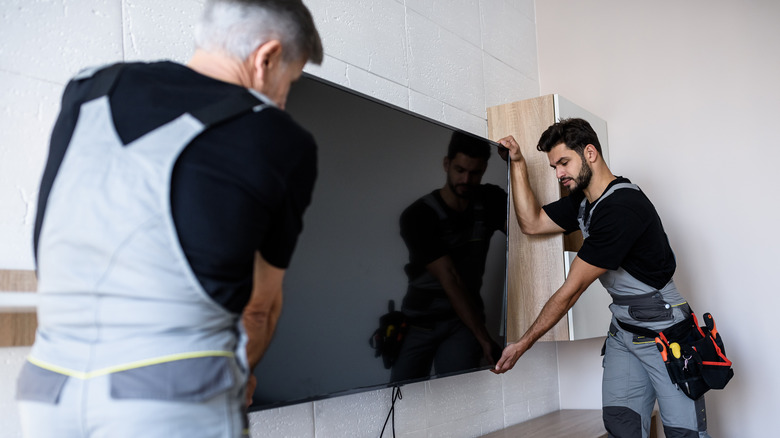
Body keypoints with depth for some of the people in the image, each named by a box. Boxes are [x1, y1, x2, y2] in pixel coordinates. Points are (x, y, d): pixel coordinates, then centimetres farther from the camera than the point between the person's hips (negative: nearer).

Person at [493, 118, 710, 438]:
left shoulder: (621, 208, -24)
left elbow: (572, 290, -21)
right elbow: (531, 223, 13)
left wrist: (523, 344, -14)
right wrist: (518, 163, 6)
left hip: (666, 332, -8)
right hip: (623, 333, 8)